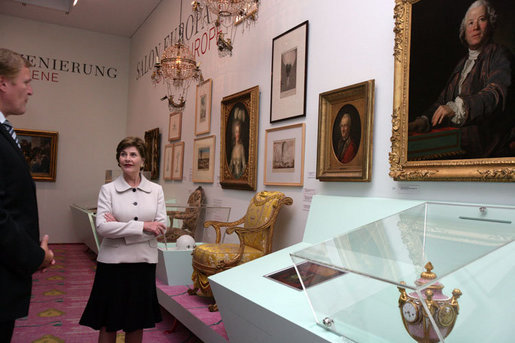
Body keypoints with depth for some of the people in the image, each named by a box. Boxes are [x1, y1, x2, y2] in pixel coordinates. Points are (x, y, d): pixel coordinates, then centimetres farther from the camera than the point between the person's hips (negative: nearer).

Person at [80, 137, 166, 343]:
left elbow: (161, 227, -6)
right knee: (108, 325, 8)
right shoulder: (108, 190, -2)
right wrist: (142, 226, -18)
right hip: (113, 262, -1)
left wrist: (120, 227, -12)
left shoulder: (156, 190, 2)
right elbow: (102, 227, -14)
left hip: (144, 262, 2)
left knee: (137, 324, 13)